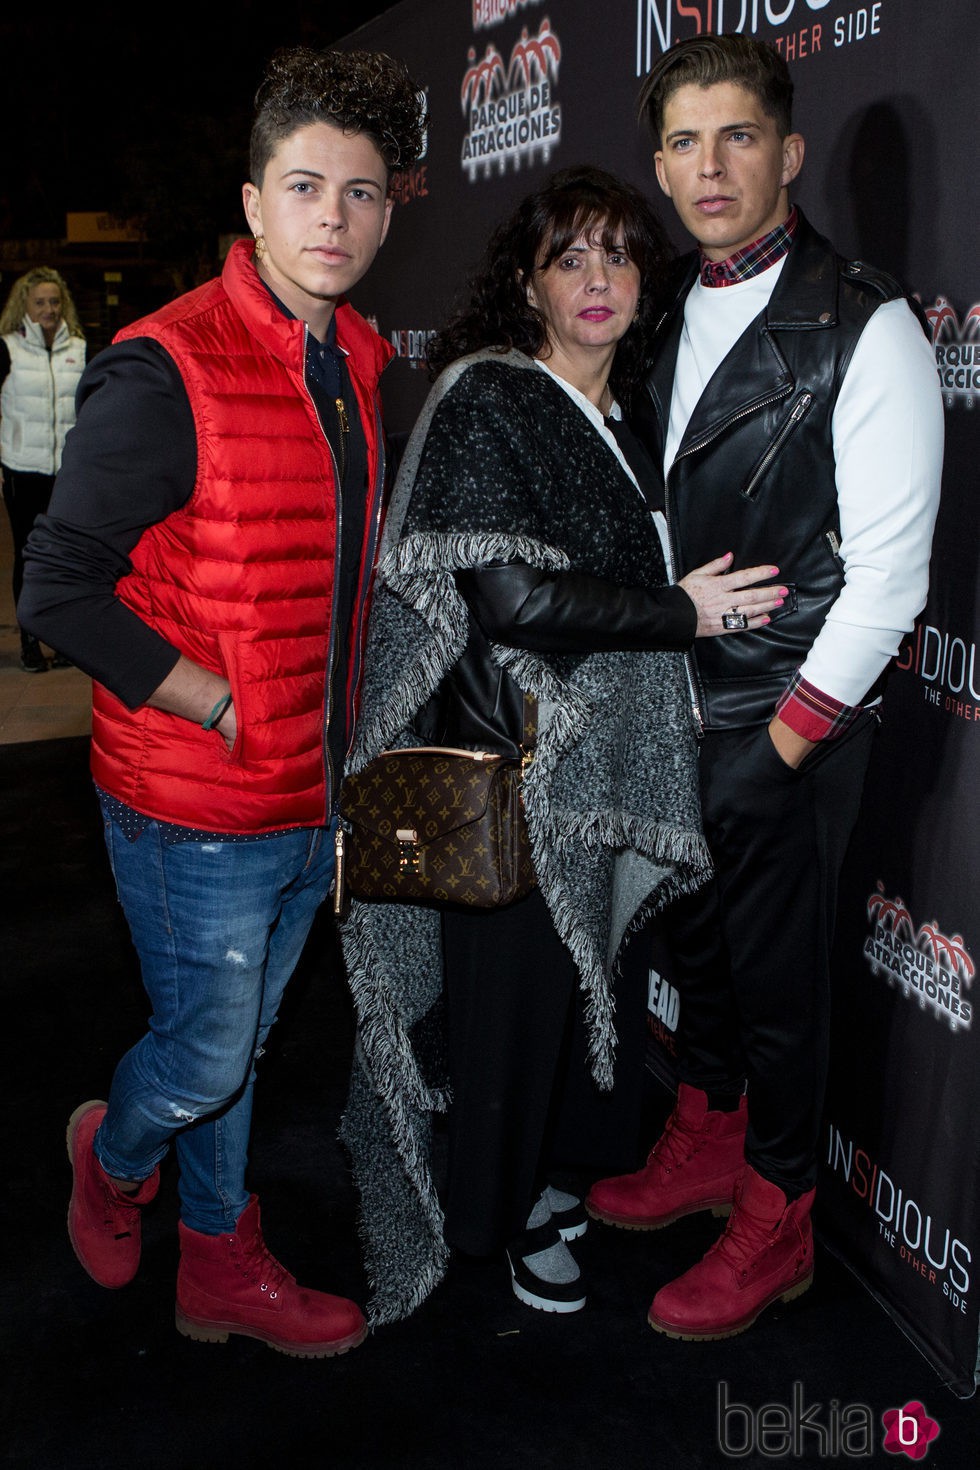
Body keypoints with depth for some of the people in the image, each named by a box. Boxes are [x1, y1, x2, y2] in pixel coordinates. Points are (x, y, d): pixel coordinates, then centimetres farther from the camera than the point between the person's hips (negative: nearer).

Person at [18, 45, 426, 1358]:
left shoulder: (365, 364, 6)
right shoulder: (167, 372, -17)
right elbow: (58, 587, -18)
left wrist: (341, 727, 8)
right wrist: (222, 709, -17)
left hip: (314, 793, 7)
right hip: (198, 805, -6)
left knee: (240, 1043, 20)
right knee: (208, 1055, 9)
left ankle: (222, 1266, 40)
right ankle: (112, 1156, 43)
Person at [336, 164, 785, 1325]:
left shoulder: (621, 412, 11)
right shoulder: (487, 400, -13)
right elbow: (511, 594, -22)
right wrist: (681, 612, -15)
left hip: (609, 752, 7)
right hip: (514, 757, -7)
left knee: (584, 960, 17)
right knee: (515, 976, 6)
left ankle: (554, 1164, 40)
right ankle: (507, 1208, 29)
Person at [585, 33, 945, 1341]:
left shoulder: (865, 328, -14)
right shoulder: (672, 314, 7)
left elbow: (889, 572, -15)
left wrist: (789, 740, -14)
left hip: (793, 721, -6)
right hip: (676, 704, 7)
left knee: (777, 965, 7)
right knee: (696, 936, 20)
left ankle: (774, 1223, 28)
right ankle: (705, 1146, 43)